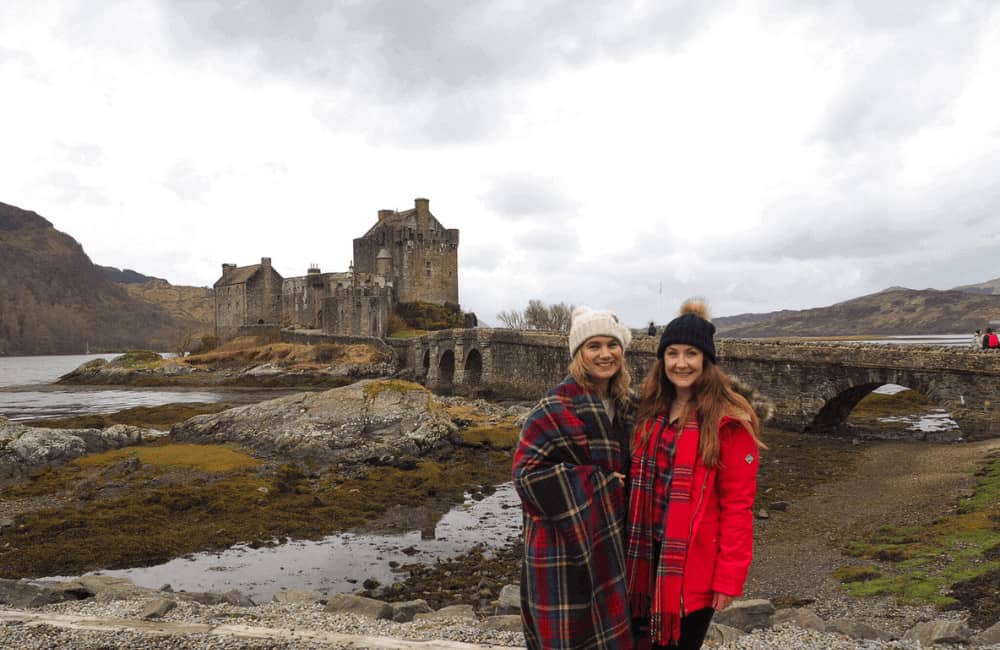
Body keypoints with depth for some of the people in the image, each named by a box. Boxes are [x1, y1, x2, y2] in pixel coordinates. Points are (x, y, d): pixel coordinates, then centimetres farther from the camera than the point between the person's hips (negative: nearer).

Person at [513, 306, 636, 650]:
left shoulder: (625, 404, 5)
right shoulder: (557, 407, -16)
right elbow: (527, 471, -20)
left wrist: (620, 487, 0)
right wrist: (597, 484, -18)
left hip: (610, 537, 7)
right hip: (565, 540, -6)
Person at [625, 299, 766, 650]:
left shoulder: (728, 420, -13)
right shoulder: (653, 410, 6)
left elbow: (738, 505, -13)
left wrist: (729, 576, -15)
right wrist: (635, 552, 7)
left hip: (695, 563, -5)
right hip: (651, 556, 5)